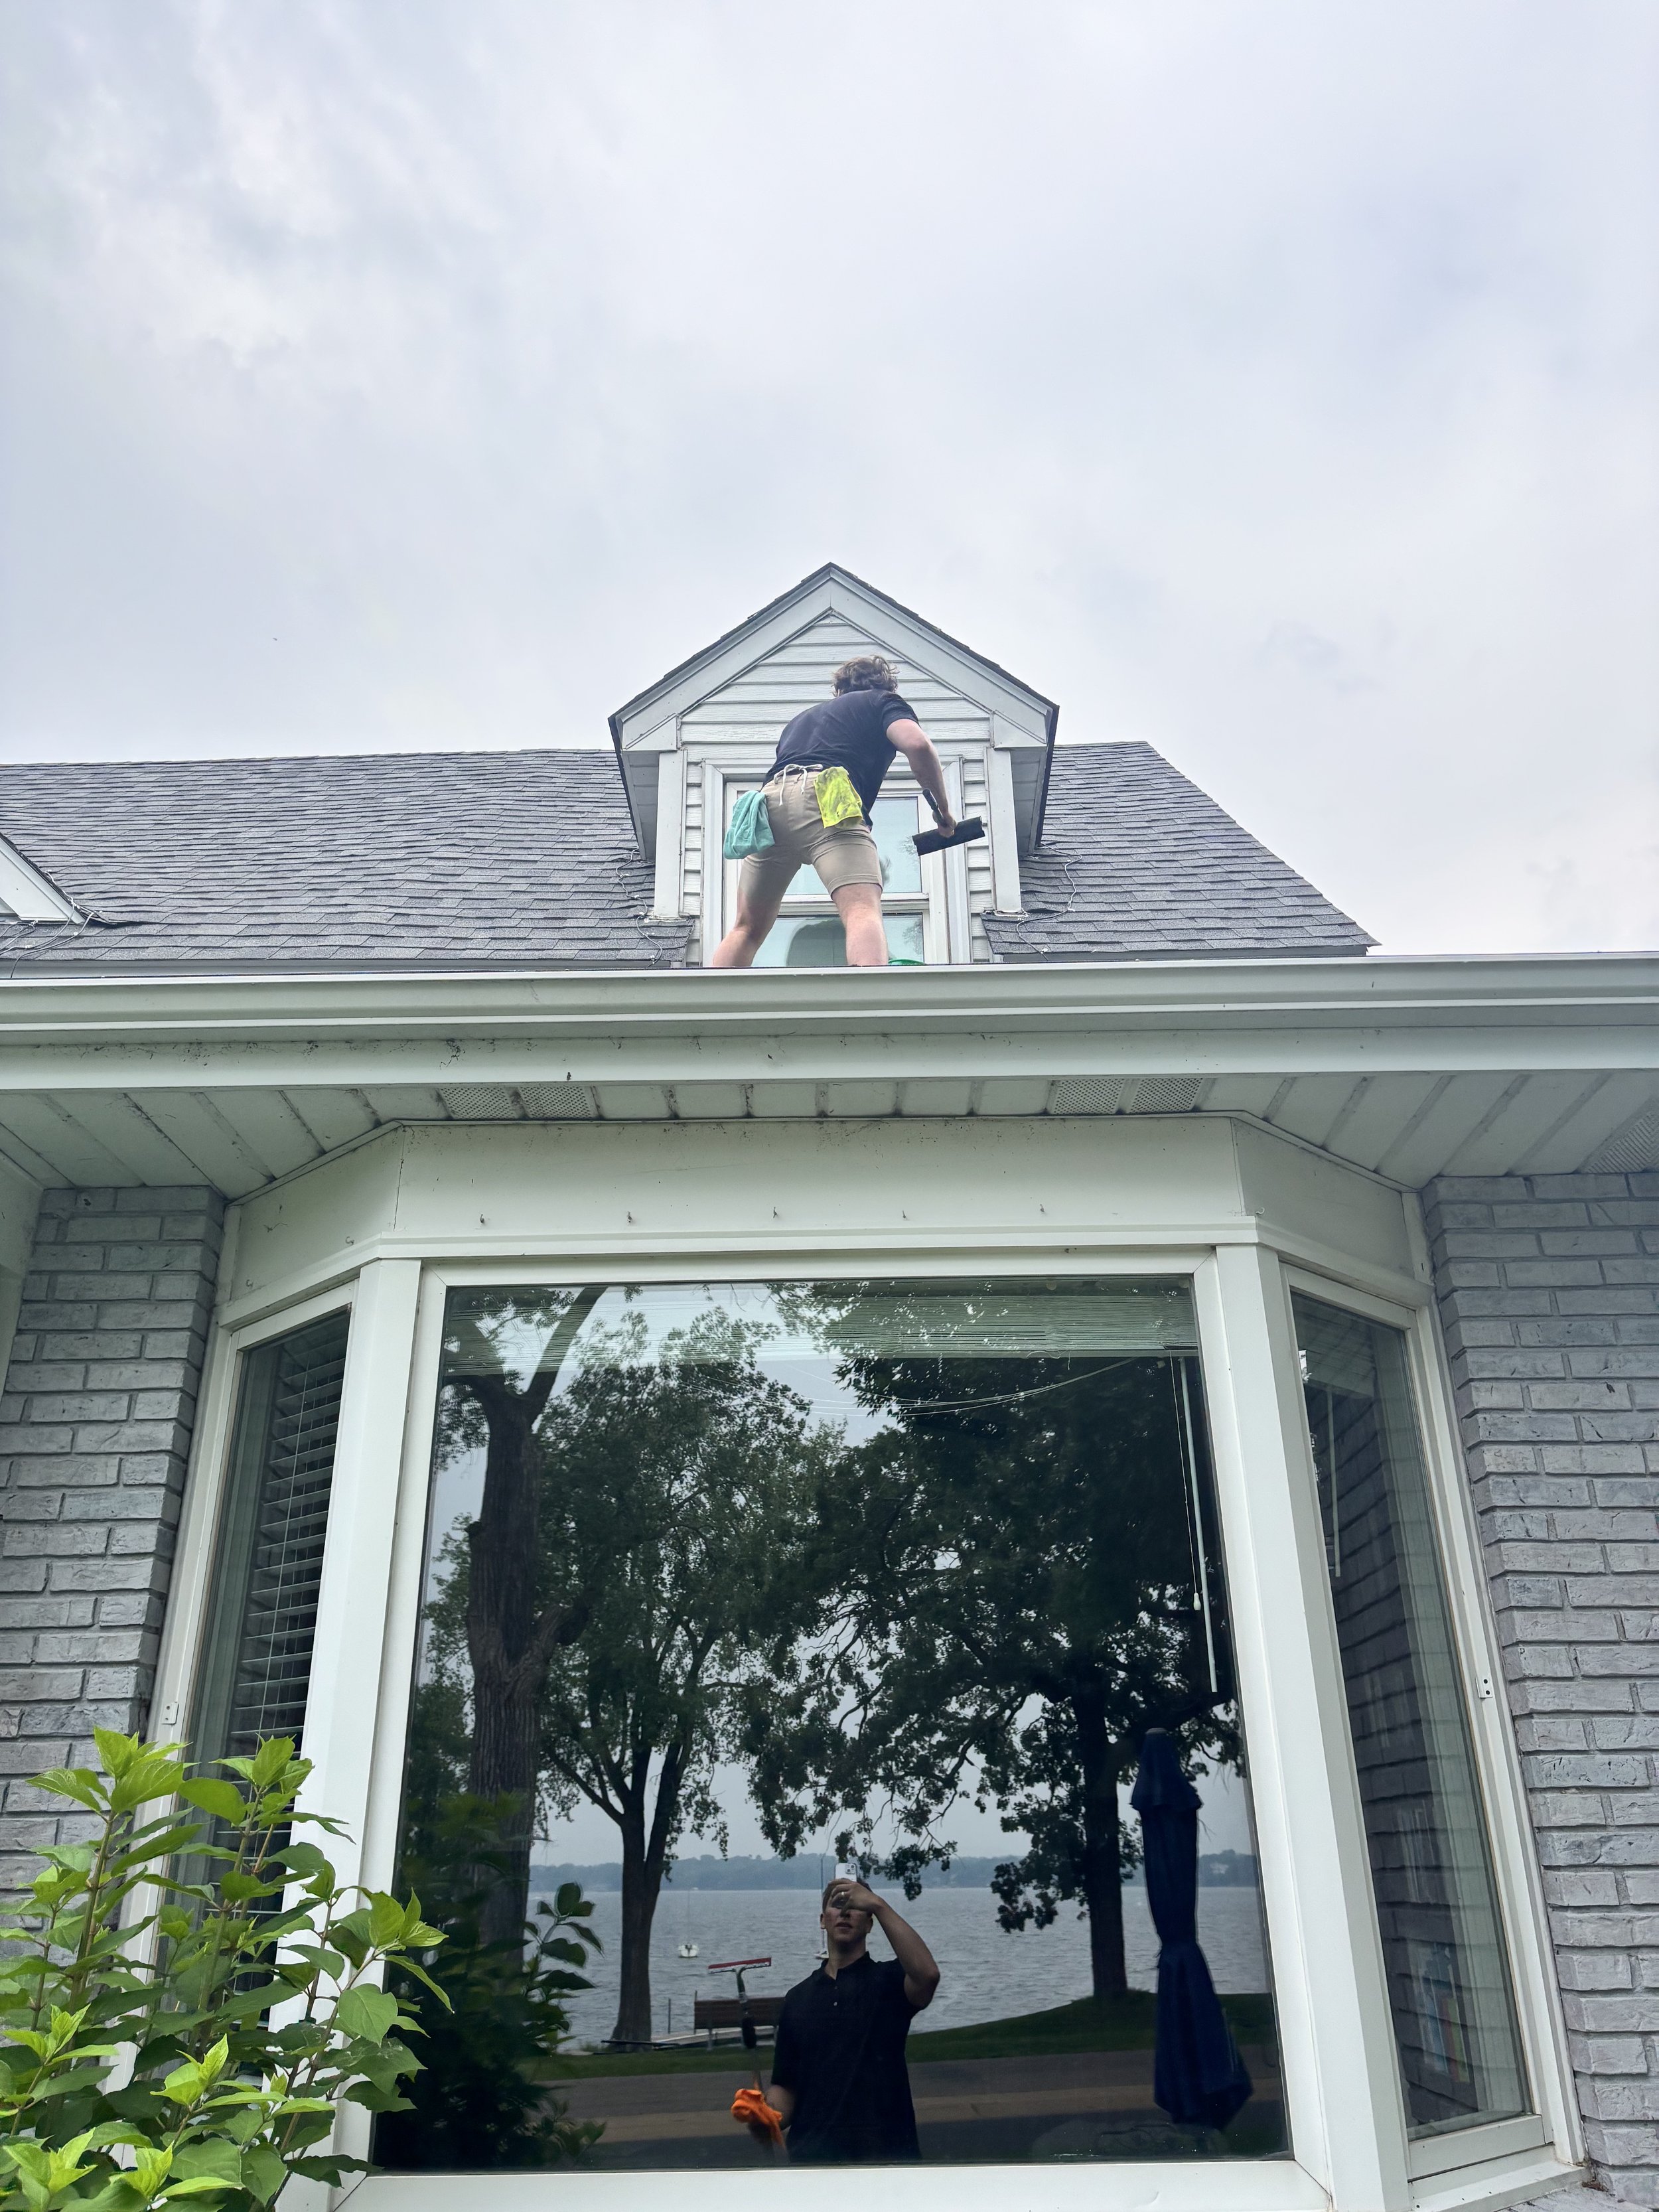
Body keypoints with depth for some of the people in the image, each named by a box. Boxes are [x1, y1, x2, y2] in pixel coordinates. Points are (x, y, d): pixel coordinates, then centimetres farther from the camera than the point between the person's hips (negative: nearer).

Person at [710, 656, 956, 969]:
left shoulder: (804, 716, 40)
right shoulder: (883, 701, 24)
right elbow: (917, 744, 4)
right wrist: (943, 808, 14)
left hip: (768, 800, 6)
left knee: (748, 928, 14)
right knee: (864, 911, -21)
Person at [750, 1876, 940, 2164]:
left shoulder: (888, 1980, 0)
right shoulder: (798, 1997, 13)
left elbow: (927, 1974, -24)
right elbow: (785, 2084, 11)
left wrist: (879, 1905, -27)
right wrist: (768, 2116, -12)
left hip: (887, 2153, -3)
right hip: (812, 2156, 3)